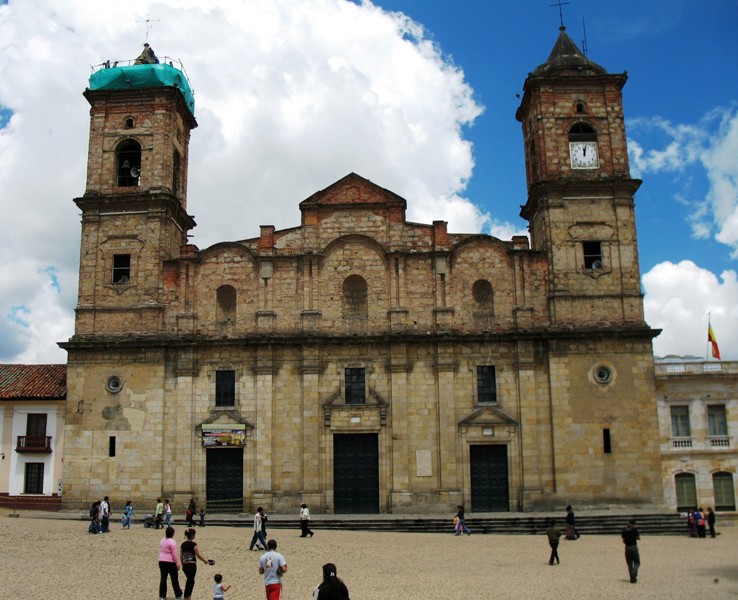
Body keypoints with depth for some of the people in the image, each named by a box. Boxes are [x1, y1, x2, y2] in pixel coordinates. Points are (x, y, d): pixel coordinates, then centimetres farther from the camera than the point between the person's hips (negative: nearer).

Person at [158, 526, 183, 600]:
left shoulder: (162, 540, 9)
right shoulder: (172, 542, -14)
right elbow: (174, 554, -15)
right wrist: (177, 564, -10)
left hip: (161, 561, 6)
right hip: (170, 562, -6)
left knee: (163, 579, 7)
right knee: (174, 579, 5)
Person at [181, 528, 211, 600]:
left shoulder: (183, 544, 5)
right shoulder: (193, 544, -12)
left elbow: (181, 556, 9)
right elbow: (198, 555, -9)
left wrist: (182, 565, 19)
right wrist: (205, 560, 6)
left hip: (185, 565, 6)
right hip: (192, 565, -6)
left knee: (190, 580, 20)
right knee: (190, 581, 1)